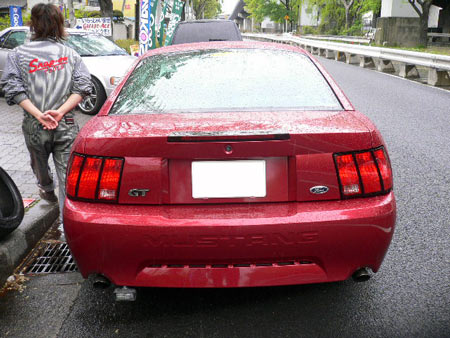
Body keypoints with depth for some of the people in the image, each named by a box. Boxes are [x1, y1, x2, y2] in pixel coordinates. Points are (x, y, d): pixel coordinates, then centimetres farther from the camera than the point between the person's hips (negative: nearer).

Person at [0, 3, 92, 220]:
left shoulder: (18, 54, 4)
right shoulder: (70, 54, 7)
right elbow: (82, 86, -4)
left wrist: (38, 115, -13)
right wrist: (60, 112, -11)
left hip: (34, 127, 1)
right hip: (67, 127, -1)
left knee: (39, 163, 30)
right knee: (68, 176, 0)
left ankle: (47, 190, 57)